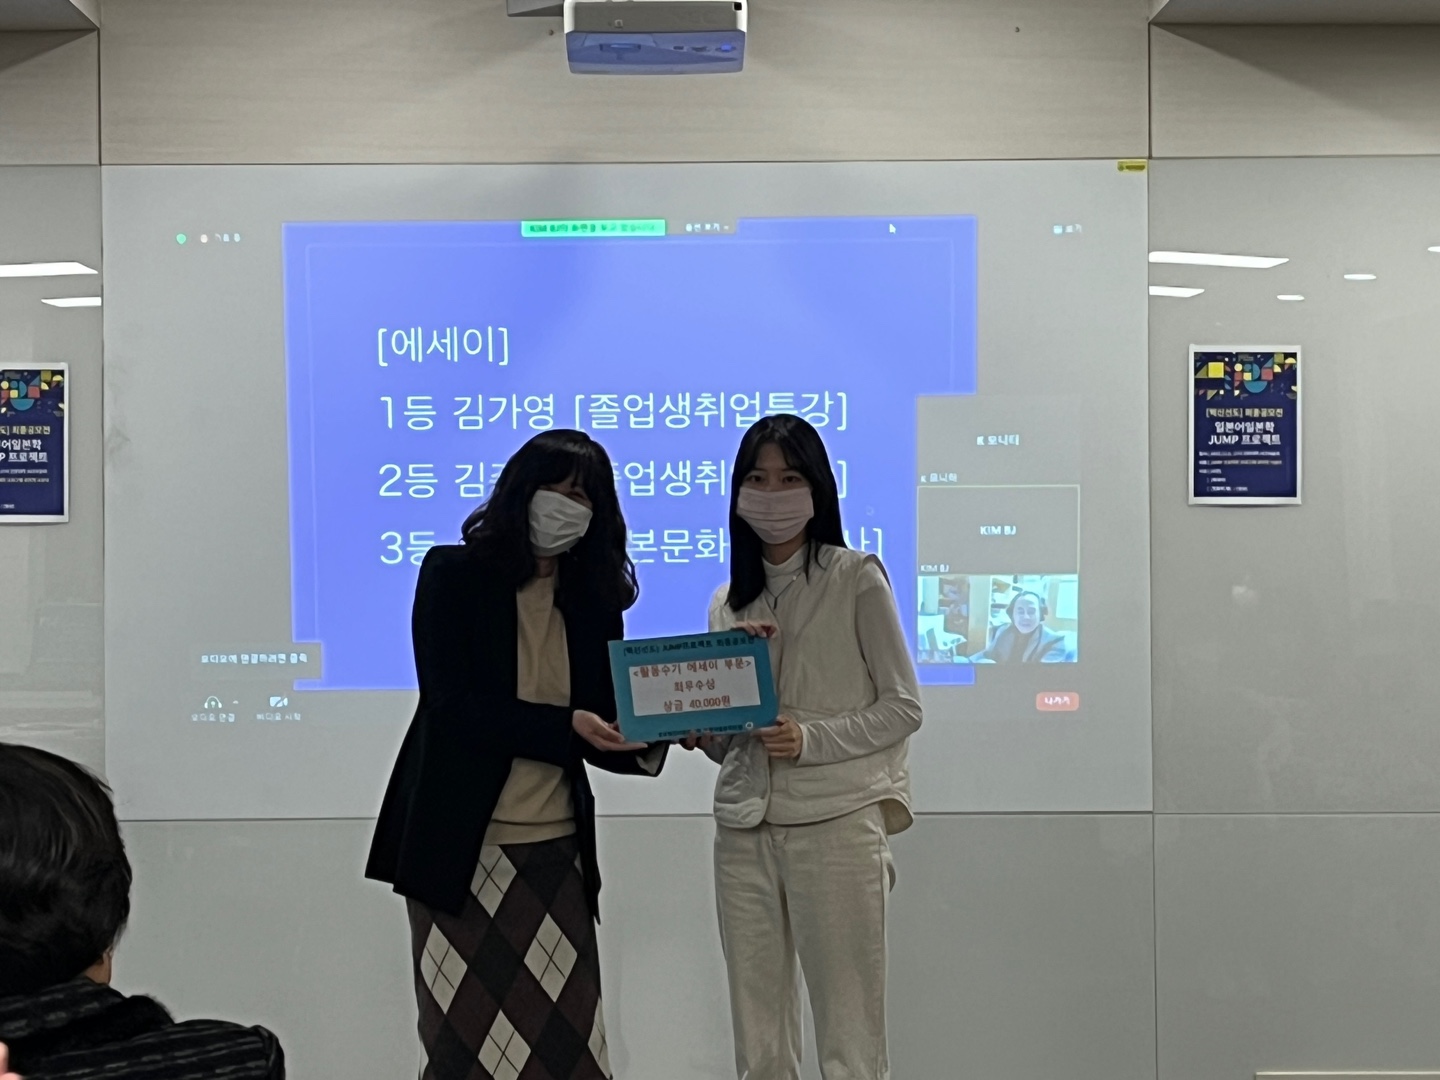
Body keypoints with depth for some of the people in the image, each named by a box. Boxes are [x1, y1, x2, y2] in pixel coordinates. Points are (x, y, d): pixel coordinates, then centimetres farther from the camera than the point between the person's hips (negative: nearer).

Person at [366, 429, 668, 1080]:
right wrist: (566, 727, -22)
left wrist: (647, 740, -16)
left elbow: (602, 725, 6)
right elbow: (451, 706, -12)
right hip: (460, 844, -3)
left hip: (556, 848, 3)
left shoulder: (594, 598, 8)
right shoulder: (452, 573, -3)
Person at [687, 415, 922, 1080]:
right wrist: (701, 732, -3)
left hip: (837, 822, -5)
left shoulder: (857, 579, 2)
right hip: (744, 827, 5)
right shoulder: (728, 601, 16)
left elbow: (903, 707, -1)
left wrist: (810, 740, -14)